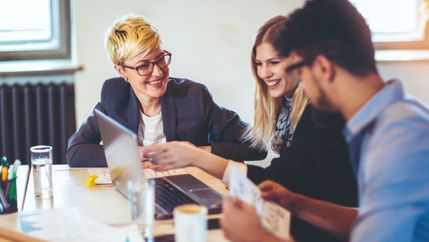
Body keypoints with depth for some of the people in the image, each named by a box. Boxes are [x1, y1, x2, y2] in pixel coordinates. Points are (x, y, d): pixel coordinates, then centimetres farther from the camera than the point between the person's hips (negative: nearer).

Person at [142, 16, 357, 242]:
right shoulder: (283, 100, 6)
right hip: (293, 212, 7)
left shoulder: (324, 109, -20)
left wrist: (197, 158, -29)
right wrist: (192, 150, -7)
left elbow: (277, 181, -25)